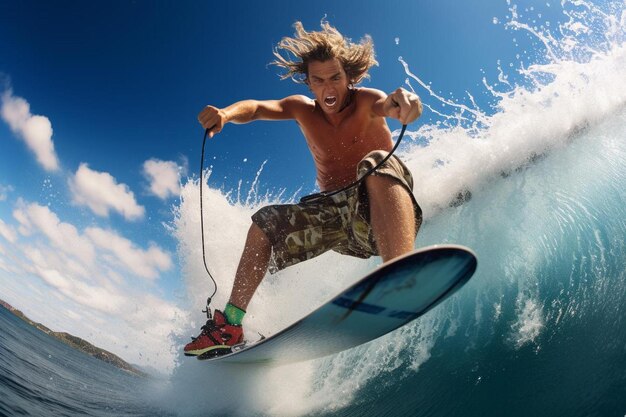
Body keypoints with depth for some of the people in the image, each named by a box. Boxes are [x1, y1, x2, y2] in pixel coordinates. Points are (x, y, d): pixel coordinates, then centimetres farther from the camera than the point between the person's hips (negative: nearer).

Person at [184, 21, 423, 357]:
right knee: (265, 224, 2)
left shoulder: (365, 101, -8)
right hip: (334, 213, 6)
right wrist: (226, 113, -33)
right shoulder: (303, 110, 5)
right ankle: (230, 325, 3)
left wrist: (402, 102, -57)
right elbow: (258, 108, -11)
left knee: (378, 163, -34)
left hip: (380, 209, -5)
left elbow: (386, 104, -32)